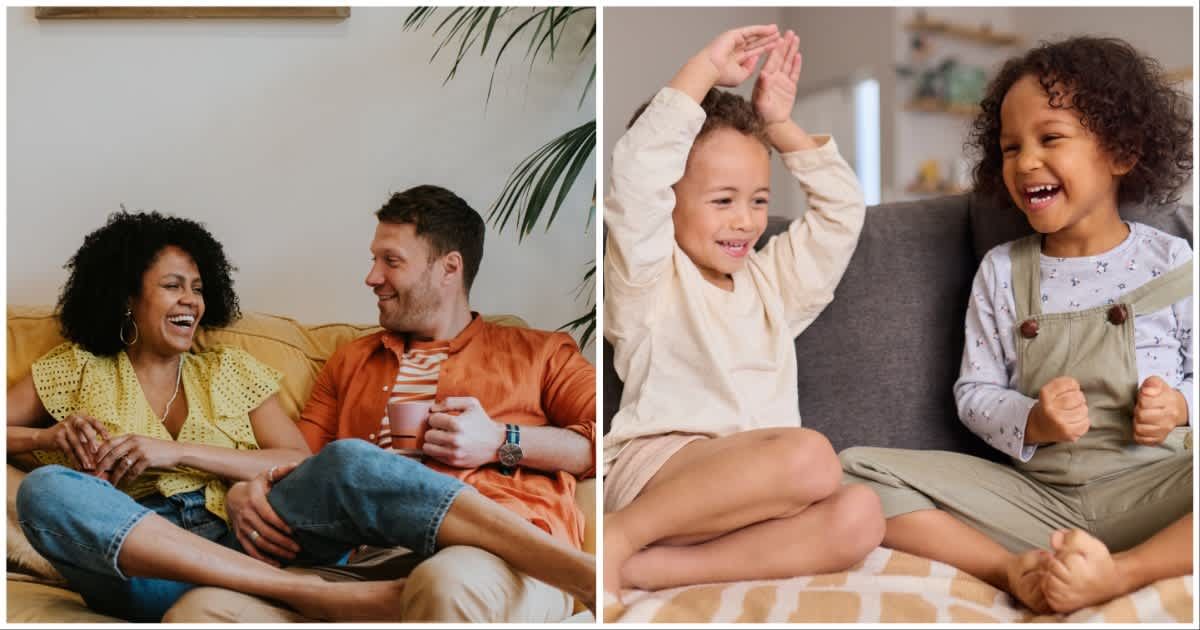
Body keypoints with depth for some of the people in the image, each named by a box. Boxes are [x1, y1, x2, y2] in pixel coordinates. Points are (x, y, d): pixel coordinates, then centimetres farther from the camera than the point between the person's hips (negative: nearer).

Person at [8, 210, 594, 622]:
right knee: (45, 490, -32)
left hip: (242, 541, 1)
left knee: (347, 463, -29)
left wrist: (176, 451, -5)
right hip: (146, 566, 0)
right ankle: (313, 593, -42)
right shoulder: (76, 369, 18)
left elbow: (298, 463, 5)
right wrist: (51, 436, -2)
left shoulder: (232, 369, 19)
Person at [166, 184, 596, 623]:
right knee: (201, 609, -23)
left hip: (508, 554, -5)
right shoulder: (350, 361, 32)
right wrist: (246, 495, 3)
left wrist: (502, 443, -2)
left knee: (449, 584, -43)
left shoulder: (539, 353, 20)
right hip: (369, 563, 6)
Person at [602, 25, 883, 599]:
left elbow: (841, 210, 25)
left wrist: (779, 125, 18)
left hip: (751, 488, 7)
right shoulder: (648, 276, 5)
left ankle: (649, 568, -29)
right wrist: (705, 67, -6)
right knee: (809, 456, -33)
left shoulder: (768, 280, 25)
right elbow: (636, 174, -12)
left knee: (858, 516, -25)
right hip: (651, 471, -6)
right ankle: (616, 538, -20)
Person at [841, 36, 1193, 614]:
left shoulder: (1170, 262, 2)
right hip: (1038, 495, 2)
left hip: (1151, 489, -1)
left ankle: (1121, 572, -29)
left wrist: (1179, 406, -11)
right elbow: (974, 391, 6)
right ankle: (1015, 569, -25)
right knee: (857, 470, -16)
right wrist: (1030, 421, -13)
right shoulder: (1000, 271, 5)